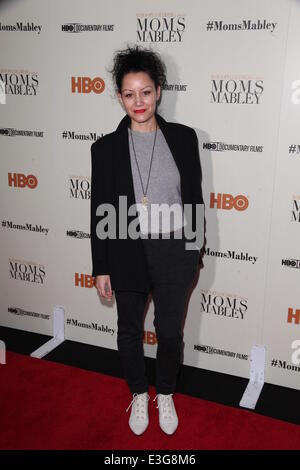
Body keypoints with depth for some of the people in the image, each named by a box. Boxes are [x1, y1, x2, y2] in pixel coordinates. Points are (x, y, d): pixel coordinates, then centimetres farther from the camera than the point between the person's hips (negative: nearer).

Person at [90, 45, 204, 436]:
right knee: (130, 330, 17)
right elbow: (100, 212, -2)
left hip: (174, 252, 0)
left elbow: (195, 197, 4)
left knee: (170, 331, 14)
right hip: (127, 253, 0)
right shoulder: (106, 147, -4)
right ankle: (139, 394, 43)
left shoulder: (183, 137, -2)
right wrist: (101, 268, -1)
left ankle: (166, 394, 42)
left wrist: (195, 252, 5)